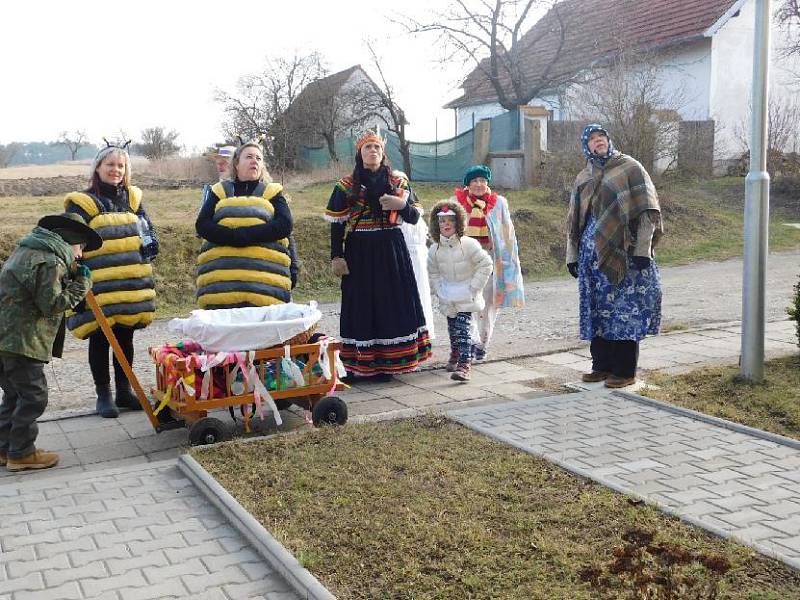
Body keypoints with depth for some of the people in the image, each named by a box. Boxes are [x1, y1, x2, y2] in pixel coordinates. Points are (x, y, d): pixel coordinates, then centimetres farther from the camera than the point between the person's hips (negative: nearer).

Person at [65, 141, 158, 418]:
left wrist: (149, 242, -2)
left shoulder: (133, 198, 12)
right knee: (100, 340, 4)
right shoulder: (83, 203, -2)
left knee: (125, 338, 12)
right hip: (100, 289, -4)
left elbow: (149, 230, 20)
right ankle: (103, 395, 15)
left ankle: (124, 391, 23)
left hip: (131, 286, 4)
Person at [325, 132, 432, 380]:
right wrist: (336, 257, -5)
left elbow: (415, 217, 5)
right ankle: (357, 364, 5)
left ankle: (385, 363, 10)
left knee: (391, 302, 1)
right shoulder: (346, 185, 2)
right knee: (361, 305, -1)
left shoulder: (398, 181, 7)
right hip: (359, 253, -2)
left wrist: (402, 205, -15)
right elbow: (336, 224, 1)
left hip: (391, 250, 2)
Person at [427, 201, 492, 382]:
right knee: (452, 328, 16)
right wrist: (440, 291, 3)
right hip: (448, 298, 4)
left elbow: (486, 265, -10)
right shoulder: (434, 249, -4)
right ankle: (455, 356, 38)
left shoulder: (469, 245, -16)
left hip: (466, 296, -4)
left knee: (464, 329, -13)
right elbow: (433, 273, 12)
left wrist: (474, 288, -11)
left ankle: (464, 366, -16)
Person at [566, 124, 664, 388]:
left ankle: (625, 371, 3)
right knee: (597, 311, 8)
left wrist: (643, 250, -13)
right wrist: (572, 256, 13)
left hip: (623, 254, -5)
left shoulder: (630, 168, 0)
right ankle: (602, 365, 18)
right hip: (591, 254, 5)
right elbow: (574, 220, 18)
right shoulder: (583, 179, 16)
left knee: (623, 311, -4)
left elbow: (647, 211, -6)